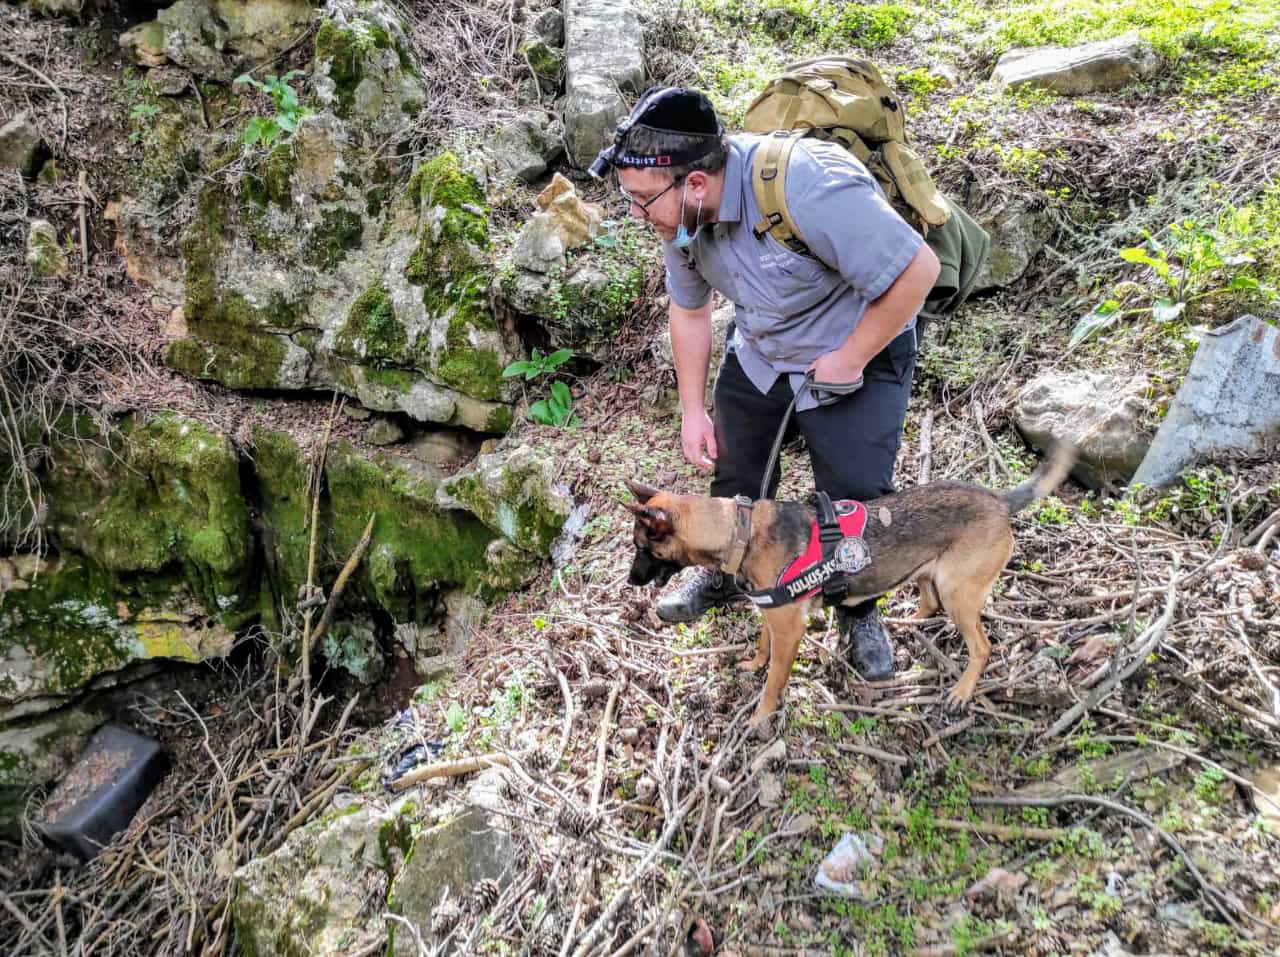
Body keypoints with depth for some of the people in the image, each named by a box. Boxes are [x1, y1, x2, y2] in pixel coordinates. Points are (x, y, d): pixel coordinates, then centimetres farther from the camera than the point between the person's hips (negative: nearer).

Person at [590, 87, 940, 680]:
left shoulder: (808, 188, -38)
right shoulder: (681, 213, -15)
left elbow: (919, 269, -31)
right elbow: (689, 310, 2)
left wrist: (851, 359, -22)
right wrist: (692, 411, 4)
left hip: (856, 357, -5)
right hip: (757, 354, 6)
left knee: (855, 500, -2)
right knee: (735, 477, 15)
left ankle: (859, 613, 26)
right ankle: (727, 578, 42)